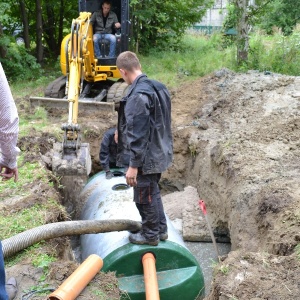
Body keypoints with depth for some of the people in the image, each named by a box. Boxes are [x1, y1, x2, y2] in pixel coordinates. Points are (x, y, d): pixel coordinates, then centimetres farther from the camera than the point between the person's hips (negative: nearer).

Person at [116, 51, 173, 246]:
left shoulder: (138, 95, -24)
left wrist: (133, 165, -20)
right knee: (153, 192, 23)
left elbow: (138, 133, -25)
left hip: (146, 157, -9)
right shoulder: (157, 87, 5)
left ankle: (150, 235, 25)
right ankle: (161, 229, 36)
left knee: (145, 197, 8)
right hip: (159, 153, 9)